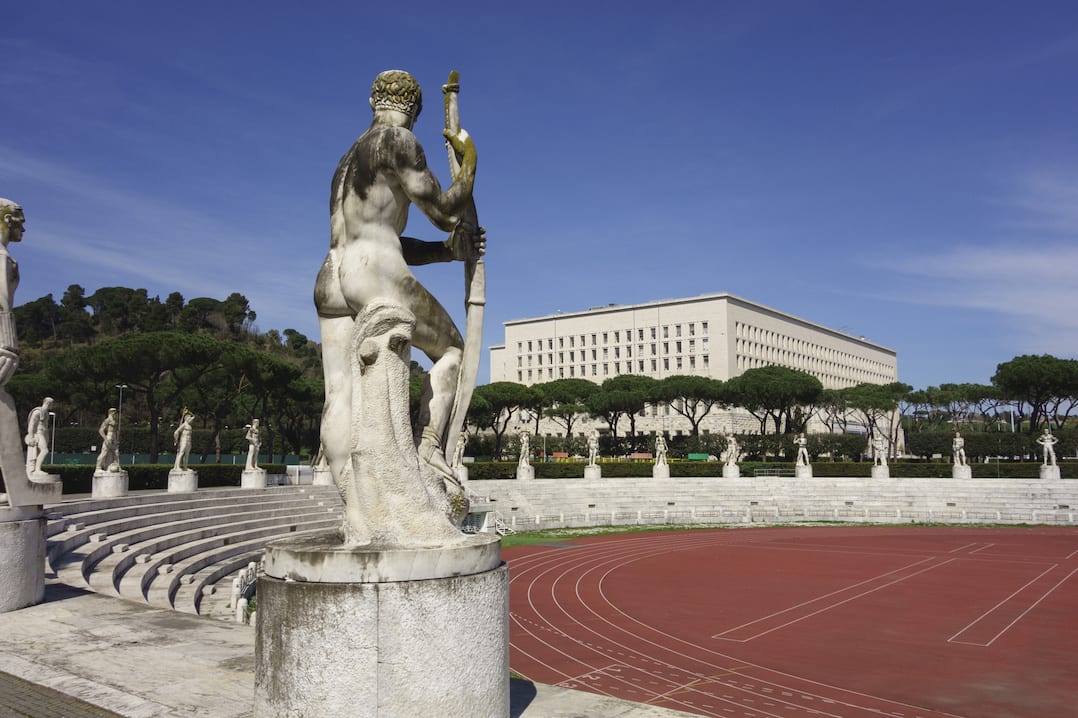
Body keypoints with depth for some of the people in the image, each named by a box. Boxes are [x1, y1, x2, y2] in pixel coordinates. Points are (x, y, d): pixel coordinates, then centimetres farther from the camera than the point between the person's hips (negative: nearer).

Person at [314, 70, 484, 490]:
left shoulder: (350, 160, 29)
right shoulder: (399, 141, 2)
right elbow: (443, 211, 0)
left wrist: (451, 250, 16)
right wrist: (469, 160, 15)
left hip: (330, 283, 8)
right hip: (378, 276, -7)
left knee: (339, 397, -4)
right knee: (451, 349, 12)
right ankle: (428, 446, -3)